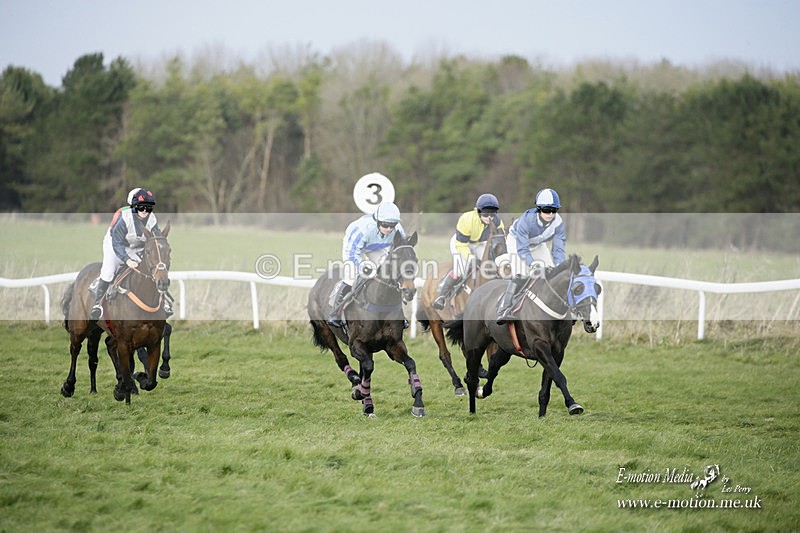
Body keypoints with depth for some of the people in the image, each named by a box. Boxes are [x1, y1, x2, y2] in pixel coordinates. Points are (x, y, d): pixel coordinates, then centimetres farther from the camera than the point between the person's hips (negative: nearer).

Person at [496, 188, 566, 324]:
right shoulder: (527, 219, -40)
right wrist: (532, 263, -57)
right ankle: (504, 311, -26)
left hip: (537, 245, 5)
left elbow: (559, 249, -23)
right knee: (521, 275, -25)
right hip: (517, 241, -5)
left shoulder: (558, 223, -27)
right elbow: (522, 248, -41)